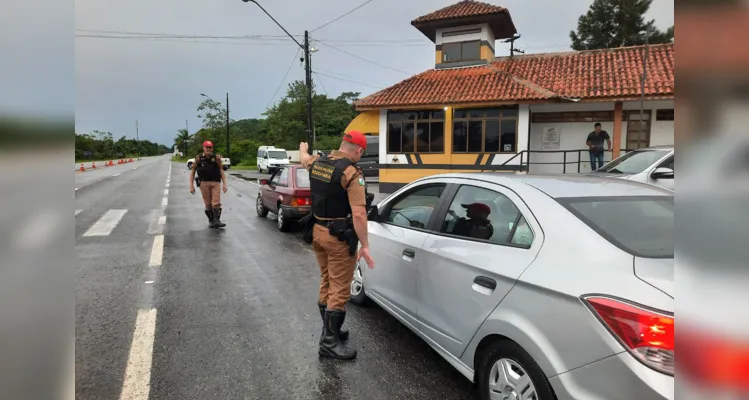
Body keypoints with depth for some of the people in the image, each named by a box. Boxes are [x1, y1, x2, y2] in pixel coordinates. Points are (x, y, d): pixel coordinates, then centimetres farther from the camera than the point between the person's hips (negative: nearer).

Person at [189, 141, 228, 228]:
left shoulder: (216, 157, -2)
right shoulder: (199, 158, -1)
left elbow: (221, 170, 1)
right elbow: (192, 171, 5)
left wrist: (224, 184, -5)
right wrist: (191, 185, 0)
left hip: (215, 183, 0)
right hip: (204, 183, 0)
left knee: (216, 203, -7)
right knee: (208, 204, 5)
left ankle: (217, 221, -4)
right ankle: (211, 221, 17)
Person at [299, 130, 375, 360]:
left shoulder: (317, 163, 5)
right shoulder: (352, 173, -19)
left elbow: (304, 158, 32)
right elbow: (358, 214, -25)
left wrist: (303, 148, 55)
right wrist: (365, 245, -19)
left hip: (318, 231, 8)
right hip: (339, 237, -8)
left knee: (327, 284, 21)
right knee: (340, 290, 1)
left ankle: (330, 330, 35)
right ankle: (329, 342, 8)